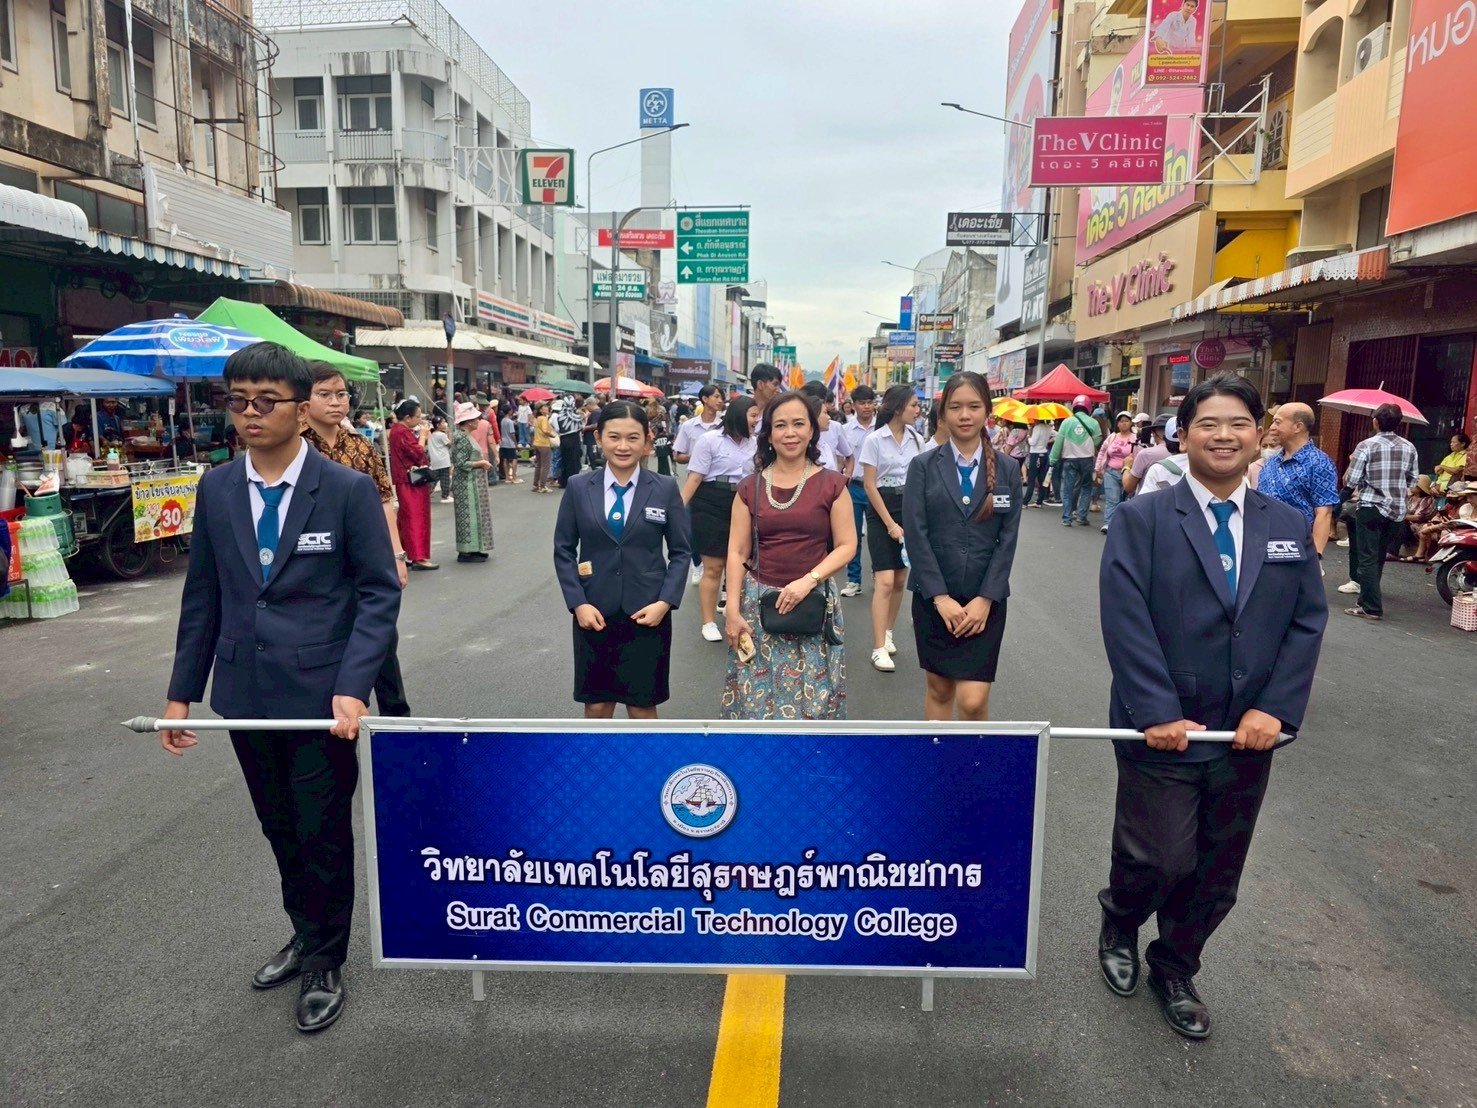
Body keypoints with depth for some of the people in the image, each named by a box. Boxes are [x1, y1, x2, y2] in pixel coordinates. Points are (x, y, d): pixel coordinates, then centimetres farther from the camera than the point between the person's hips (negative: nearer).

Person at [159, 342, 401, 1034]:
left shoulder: (347, 489, -10)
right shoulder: (216, 489, 4)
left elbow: (379, 592, -9)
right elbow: (203, 594, 9)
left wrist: (353, 686, -19)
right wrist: (182, 690, 7)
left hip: (320, 693, -4)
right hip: (245, 693, 4)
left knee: (323, 833, 8)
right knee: (279, 828, 19)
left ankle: (324, 963, 30)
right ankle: (305, 933, 43)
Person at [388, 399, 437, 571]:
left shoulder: (400, 430, 14)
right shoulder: (402, 432, -18)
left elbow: (413, 450, 14)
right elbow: (418, 453, -22)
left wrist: (422, 435, 6)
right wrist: (423, 435, -9)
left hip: (407, 481, 11)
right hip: (410, 481, -11)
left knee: (406, 518, 15)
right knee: (416, 517, -10)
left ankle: (403, 553, 22)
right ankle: (419, 557, -10)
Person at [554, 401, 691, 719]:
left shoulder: (665, 488, -1)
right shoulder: (579, 487, 1)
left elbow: (681, 551, 2)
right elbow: (563, 550, 3)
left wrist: (666, 601, -10)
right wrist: (578, 603, -8)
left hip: (647, 614, -1)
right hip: (594, 613, 1)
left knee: (642, 706, 8)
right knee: (596, 705, 11)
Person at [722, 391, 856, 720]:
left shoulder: (831, 484, -1)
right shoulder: (750, 488, 3)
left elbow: (846, 546, -2)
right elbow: (737, 553, 2)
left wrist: (808, 580, -16)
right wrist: (733, 610, -5)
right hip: (759, 603, 1)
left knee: (810, 696, 5)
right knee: (757, 694, 6)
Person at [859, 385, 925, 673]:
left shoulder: (917, 439, 6)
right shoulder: (875, 440, -8)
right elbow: (870, 485, -9)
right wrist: (890, 524, -12)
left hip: (910, 510, 5)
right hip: (882, 511, -5)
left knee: (900, 579, 9)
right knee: (885, 581, -12)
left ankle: (887, 633, 26)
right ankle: (879, 648, -8)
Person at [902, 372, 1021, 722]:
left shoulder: (1008, 469, 4)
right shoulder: (923, 466, 0)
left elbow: (1008, 539, -1)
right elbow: (915, 534, -6)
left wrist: (985, 599, -10)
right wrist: (941, 598, -12)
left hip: (985, 600, 0)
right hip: (933, 597, 0)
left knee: (973, 700, -6)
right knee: (938, 689, 11)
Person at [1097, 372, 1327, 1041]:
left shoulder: (1289, 527, 7)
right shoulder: (1141, 520, -7)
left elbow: (1307, 623, 3)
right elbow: (1126, 623, -13)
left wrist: (1275, 709, -8)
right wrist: (1156, 713, -18)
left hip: (1247, 735, 4)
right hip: (1163, 732, -4)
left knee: (1218, 874, 14)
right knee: (1161, 861, 1)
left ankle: (1175, 970, 38)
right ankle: (1117, 928, 35)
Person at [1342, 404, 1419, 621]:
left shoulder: (1366, 446, -10)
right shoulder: (1408, 447, 3)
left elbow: (1351, 481, -10)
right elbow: (1413, 479, 9)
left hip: (1371, 507, -4)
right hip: (1397, 509, 5)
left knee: (1367, 558, -2)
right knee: (1379, 557, 16)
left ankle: (1371, 608, -6)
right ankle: (1368, 599, 26)